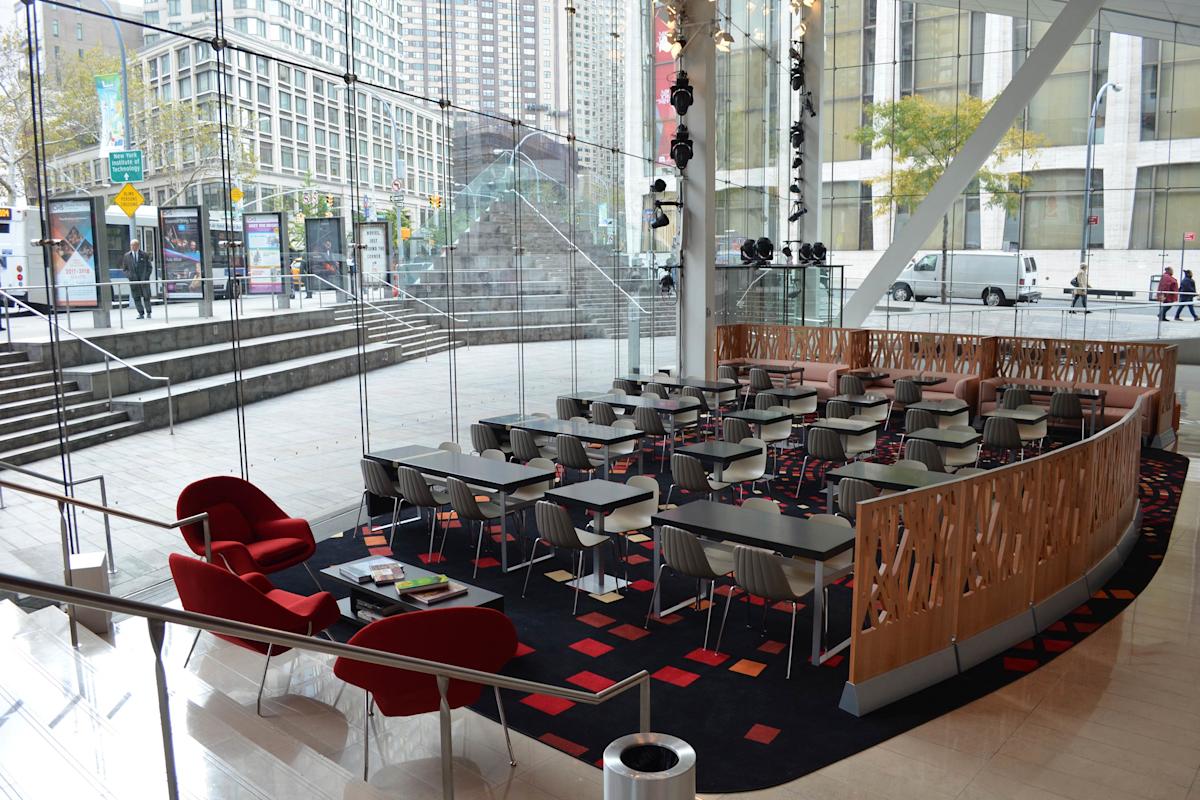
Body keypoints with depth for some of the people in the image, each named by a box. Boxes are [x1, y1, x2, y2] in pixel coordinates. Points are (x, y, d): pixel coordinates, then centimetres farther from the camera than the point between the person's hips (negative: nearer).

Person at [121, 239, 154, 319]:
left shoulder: (144, 254, 5)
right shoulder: (126, 256, 8)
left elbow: (150, 267, 7)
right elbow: (125, 268, 12)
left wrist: (146, 276, -7)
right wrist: (129, 275, -7)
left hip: (144, 279, -1)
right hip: (133, 280, 1)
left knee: (146, 296, 0)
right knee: (136, 297, -2)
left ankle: (148, 312, 12)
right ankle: (141, 314, 1)